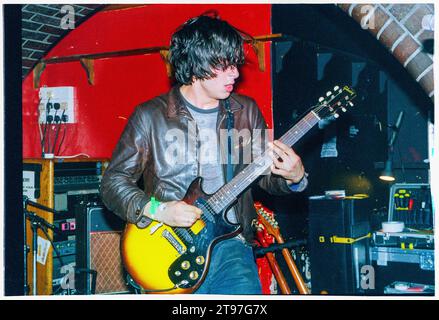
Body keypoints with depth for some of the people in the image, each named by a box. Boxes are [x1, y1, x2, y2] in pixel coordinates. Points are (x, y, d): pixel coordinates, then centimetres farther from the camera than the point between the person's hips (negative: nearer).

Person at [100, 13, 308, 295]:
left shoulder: (246, 110, 10)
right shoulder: (151, 116, -1)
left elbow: (266, 175, 16)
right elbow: (113, 182, 2)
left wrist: (294, 177, -6)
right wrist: (157, 210, -13)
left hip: (230, 243, 2)